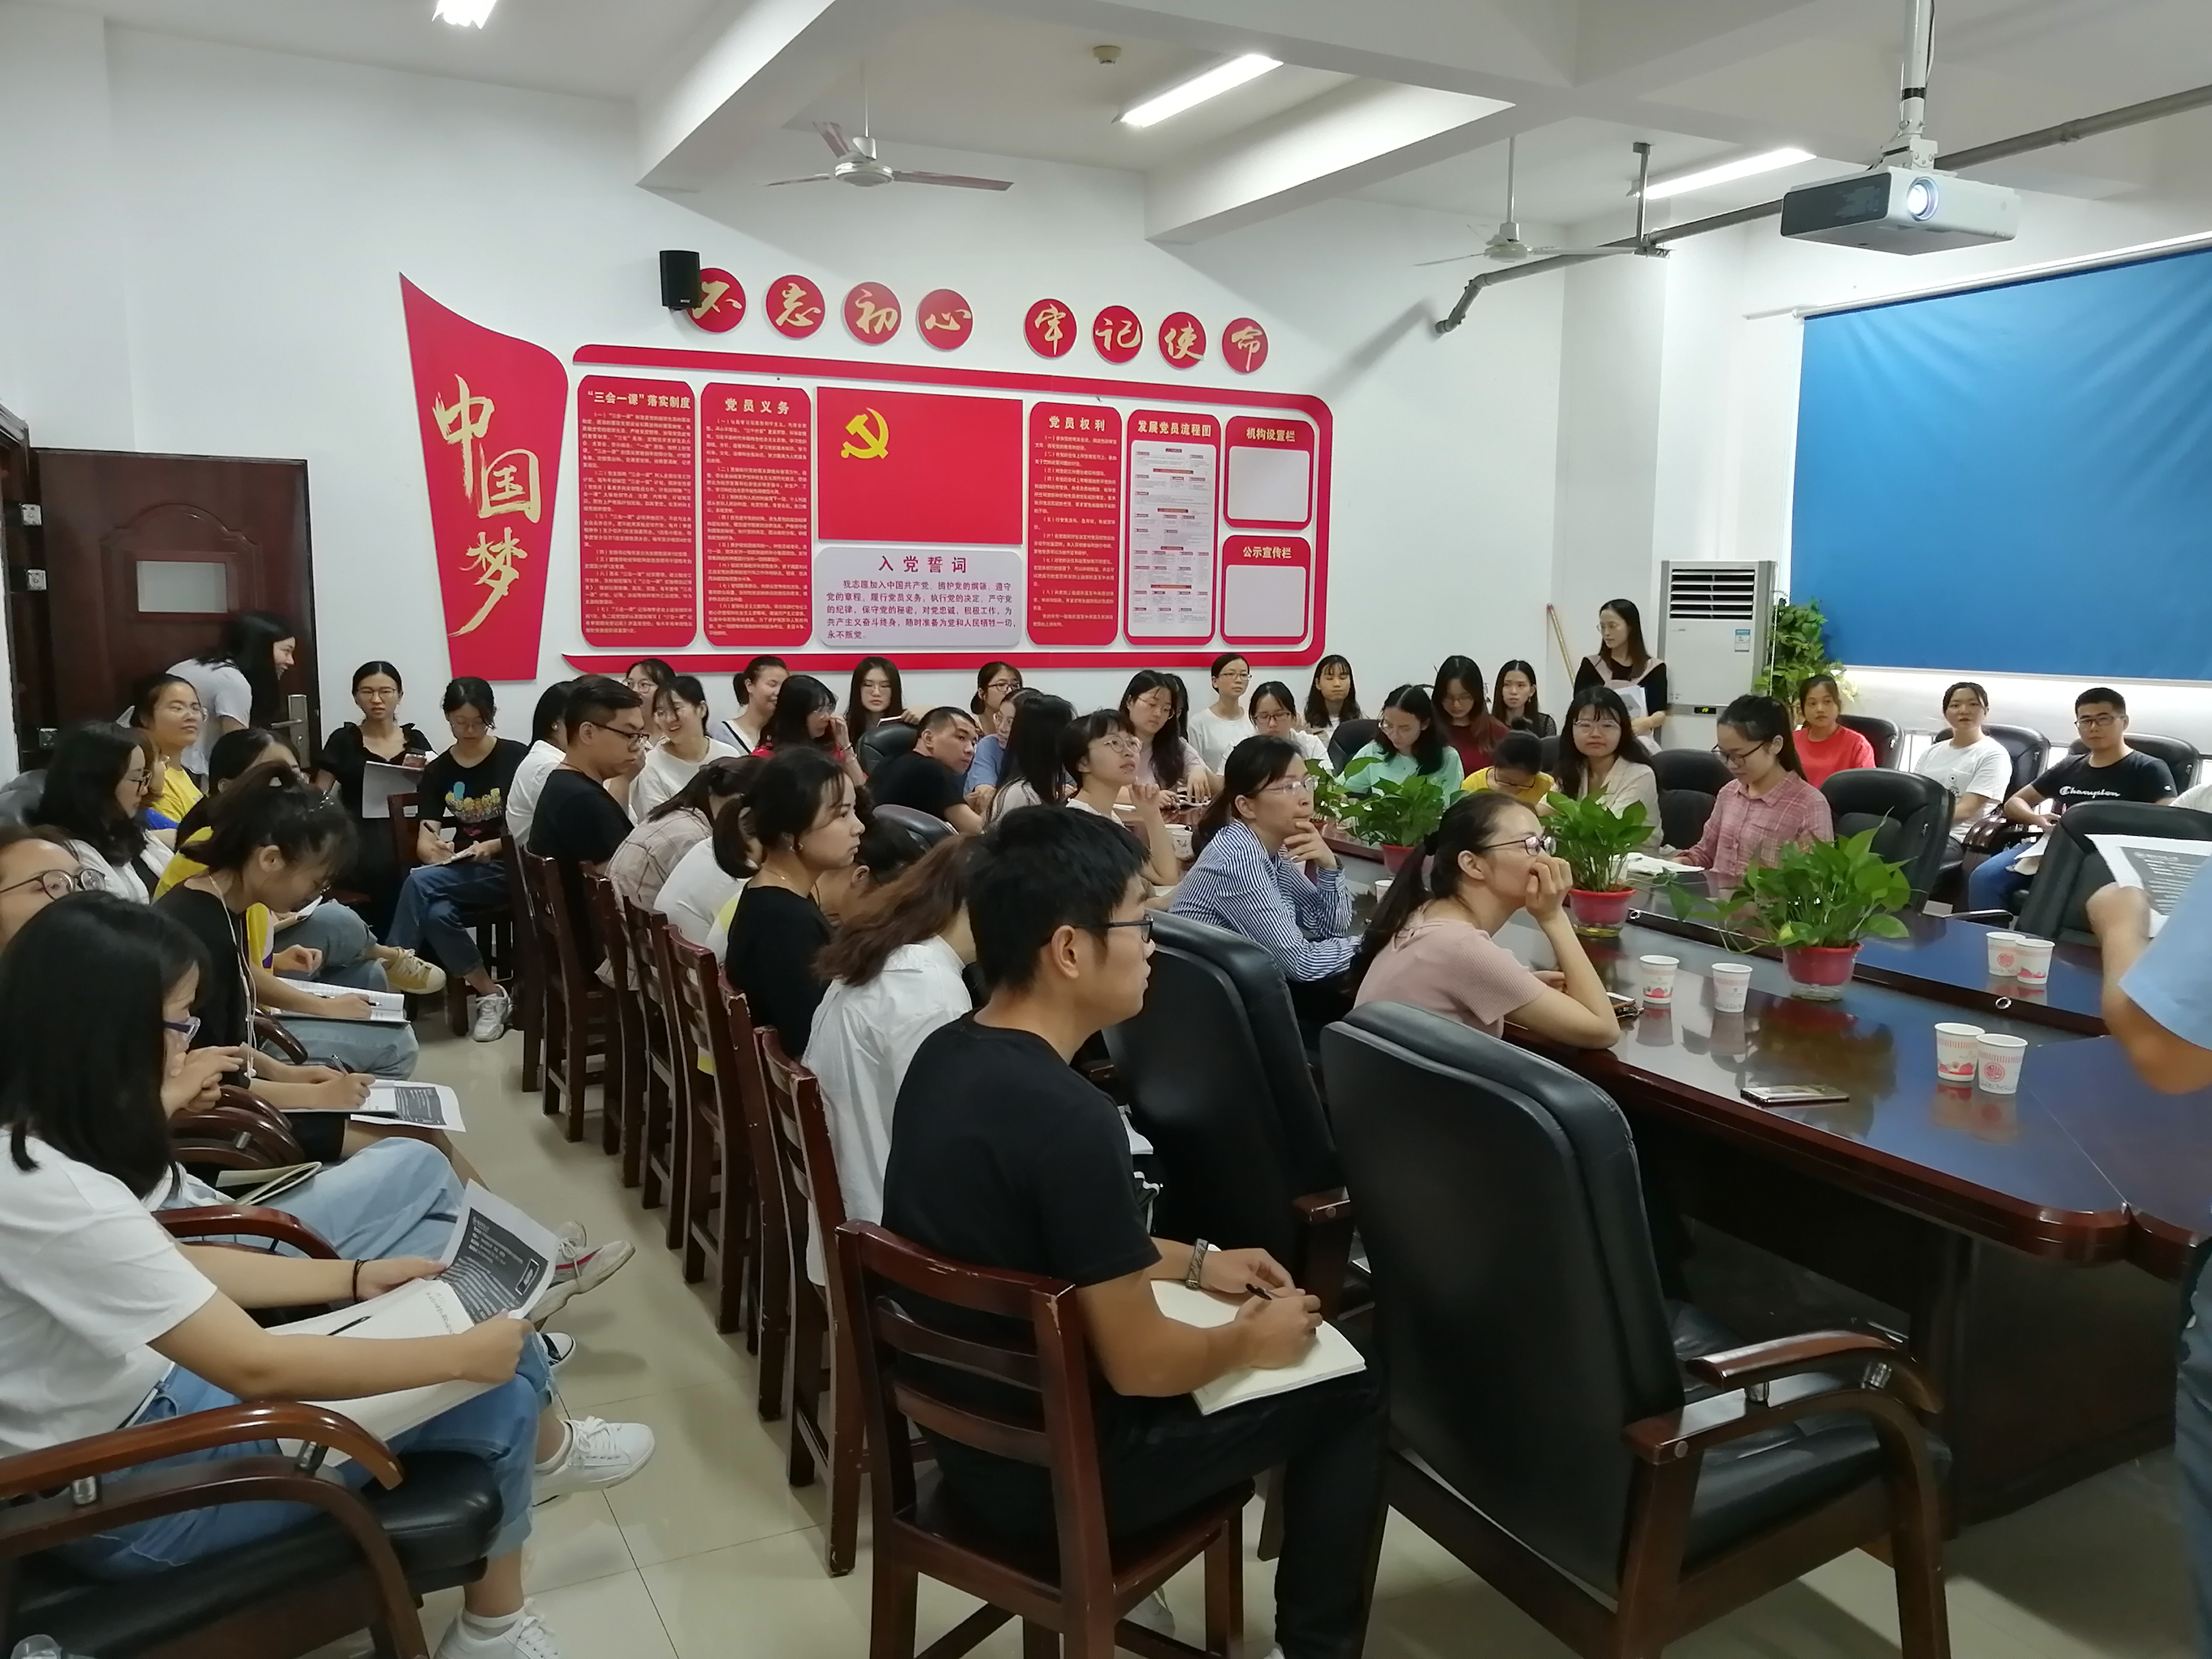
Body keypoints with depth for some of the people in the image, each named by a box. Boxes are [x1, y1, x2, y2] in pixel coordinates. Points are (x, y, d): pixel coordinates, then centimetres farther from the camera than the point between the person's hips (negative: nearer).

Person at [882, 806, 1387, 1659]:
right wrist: (1252, 1341, -4)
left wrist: (1196, 1262, 13)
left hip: (967, 1423, 8)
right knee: (1348, 1390, 7)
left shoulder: (944, 1055, -4)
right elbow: (1140, 1365, -23)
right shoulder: (1069, 1118, -31)